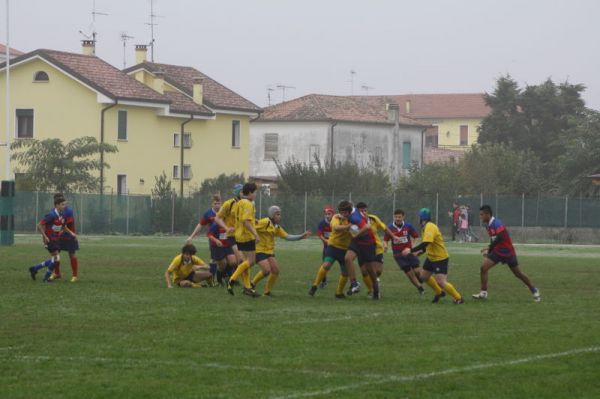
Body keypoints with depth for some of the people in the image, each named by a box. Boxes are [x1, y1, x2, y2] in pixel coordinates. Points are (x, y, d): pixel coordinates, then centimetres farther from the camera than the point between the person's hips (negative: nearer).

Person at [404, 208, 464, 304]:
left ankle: (458, 298, -4)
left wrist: (410, 251, -33)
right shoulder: (426, 227, 8)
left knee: (441, 282, -15)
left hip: (440, 258, -10)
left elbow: (425, 243, -35)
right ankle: (439, 292, 36)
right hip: (431, 257, 10)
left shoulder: (430, 227, -24)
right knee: (424, 276, 20)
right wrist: (419, 252, 13)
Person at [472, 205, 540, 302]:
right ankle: (483, 293, -3)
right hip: (497, 251, 7)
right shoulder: (488, 225, 3)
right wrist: (490, 248, 5)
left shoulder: (496, 223, -24)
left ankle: (534, 290, 25)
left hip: (508, 252, -7)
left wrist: (489, 248, -28)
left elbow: (500, 237, -34)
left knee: (518, 273, 6)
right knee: (483, 267, -10)